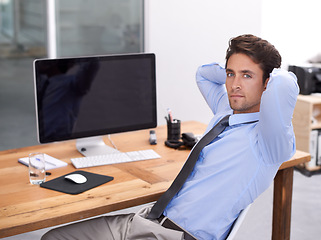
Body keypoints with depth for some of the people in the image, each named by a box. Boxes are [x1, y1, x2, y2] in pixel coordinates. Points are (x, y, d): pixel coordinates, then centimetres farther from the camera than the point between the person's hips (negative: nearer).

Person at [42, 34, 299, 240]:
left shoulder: (266, 139, -13)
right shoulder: (226, 109, 14)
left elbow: (283, 85, -35)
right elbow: (204, 73, 35)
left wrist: (279, 74, -12)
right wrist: (233, 72, 19)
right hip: (152, 217, 9)